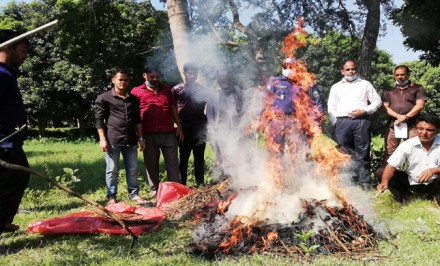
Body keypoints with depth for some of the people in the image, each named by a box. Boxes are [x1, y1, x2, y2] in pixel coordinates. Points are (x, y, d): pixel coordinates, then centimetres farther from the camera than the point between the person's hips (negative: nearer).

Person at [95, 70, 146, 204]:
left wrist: (140, 137, 13)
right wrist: (102, 139, -10)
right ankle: (111, 197, 13)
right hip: (113, 139, -4)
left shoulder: (134, 99, 16)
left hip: (130, 140, 4)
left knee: (132, 169, 9)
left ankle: (134, 194, 20)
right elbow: (99, 119, -3)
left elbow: (137, 120, 19)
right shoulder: (104, 98, 1)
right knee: (112, 170, 3)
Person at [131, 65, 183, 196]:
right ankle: (155, 192, 17)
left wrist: (179, 126, 9)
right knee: (151, 164, 6)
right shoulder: (136, 91, 5)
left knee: (173, 163, 5)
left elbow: (173, 108, 17)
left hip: (169, 132, 2)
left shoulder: (166, 89, 16)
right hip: (149, 135, -2)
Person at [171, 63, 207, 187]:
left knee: (199, 157, 5)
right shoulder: (177, 89, 4)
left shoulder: (202, 89, 11)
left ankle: (200, 183, 12)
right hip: (184, 128, -1)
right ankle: (182, 184, 15)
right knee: (184, 157, 6)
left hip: (200, 127, 1)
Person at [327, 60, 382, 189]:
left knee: (362, 153, -4)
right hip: (342, 122, 1)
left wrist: (364, 111, -5)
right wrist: (335, 124, 2)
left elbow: (377, 101, 11)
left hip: (361, 121, -1)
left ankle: (365, 183, -3)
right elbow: (331, 108, 15)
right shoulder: (336, 87, 21)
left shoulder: (365, 84, 17)